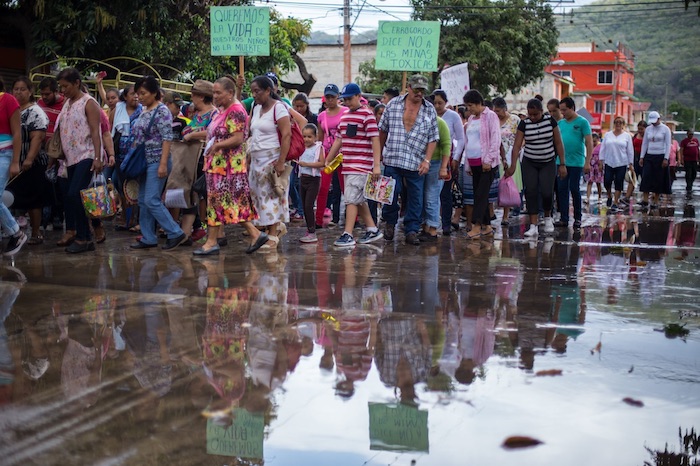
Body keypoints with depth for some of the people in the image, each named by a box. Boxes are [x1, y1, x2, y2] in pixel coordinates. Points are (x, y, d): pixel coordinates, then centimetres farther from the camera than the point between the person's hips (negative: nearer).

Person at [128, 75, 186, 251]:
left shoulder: (162, 111, -12)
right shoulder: (144, 111, 14)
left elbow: (167, 138, -18)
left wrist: (163, 164, -23)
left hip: (157, 162, -9)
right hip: (144, 162, 9)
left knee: (151, 201, -12)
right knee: (143, 201, 8)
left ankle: (176, 234, -4)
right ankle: (148, 238, 15)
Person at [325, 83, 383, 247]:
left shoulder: (367, 114, -8)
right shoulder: (344, 116, 15)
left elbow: (375, 140, -12)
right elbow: (339, 140, 20)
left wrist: (376, 165, -18)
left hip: (361, 165, -8)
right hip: (347, 165, 8)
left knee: (351, 199, -11)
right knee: (359, 200, 12)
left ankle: (347, 235, -10)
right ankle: (372, 230, 22)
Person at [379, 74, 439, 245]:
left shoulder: (430, 110, 5)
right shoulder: (393, 104, 5)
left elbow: (433, 138, 4)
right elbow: (383, 130, 13)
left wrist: (427, 161, -7)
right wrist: (379, 153, 14)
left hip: (416, 163, 0)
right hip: (392, 160, 0)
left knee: (416, 198, 1)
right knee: (390, 193, 1)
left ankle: (411, 231, 10)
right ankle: (390, 222, 25)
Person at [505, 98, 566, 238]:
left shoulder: (550, 120, -6)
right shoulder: (524, 123, -7)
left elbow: (558, 143, -3)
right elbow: (517, 145, -10)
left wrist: (562, 164, -5)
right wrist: (512, 166, -17)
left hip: (548, 163, -1)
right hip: (529, 163, 1)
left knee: (547, 192, -10)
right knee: (531, 192, -7)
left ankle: (547, 217, 20)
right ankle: (533, 226, -3)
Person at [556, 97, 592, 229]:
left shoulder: (582, 122, -4)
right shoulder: (560, 123, 11)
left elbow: (589, 143, -7)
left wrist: (587, 162, -13)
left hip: (576, 162, -5)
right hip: (561, 162, 5)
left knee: (574, 189, 1)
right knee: (562, 190, 4)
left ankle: (577, 218, 13)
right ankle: (564, 219, 9)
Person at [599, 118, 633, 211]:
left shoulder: (627, 136, 5)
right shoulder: (608, 135, 10)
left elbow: (630, 151, 4)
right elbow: (603, 148, 11)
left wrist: (631, 163, 1)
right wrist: (601, 160, 3)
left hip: (621, 164, -1)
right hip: (609, 163, 1)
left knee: (618, 183, -3)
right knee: (607, 182, -5)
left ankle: (615, 203, 3)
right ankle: (609, 196, 23)